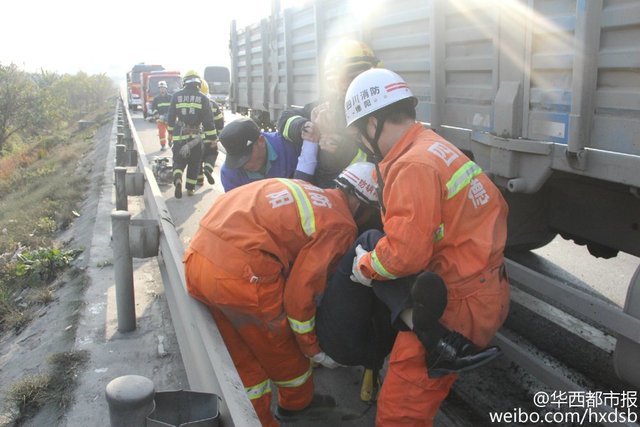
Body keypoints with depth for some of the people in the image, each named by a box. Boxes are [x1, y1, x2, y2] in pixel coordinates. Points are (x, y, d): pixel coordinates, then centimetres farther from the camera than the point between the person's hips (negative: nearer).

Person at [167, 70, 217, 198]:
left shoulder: (176, 96, 2)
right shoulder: (203, 98, -3)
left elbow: (171, 117, 9)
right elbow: (208, 121, -5)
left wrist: (171, 131, 24)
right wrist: (212, 139, 0)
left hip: (179, 136, 1)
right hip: (196, 137, -1)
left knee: (179, 161, 10)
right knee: (194, 163, 13)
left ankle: (177, 179, -17)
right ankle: (190, 188, 17)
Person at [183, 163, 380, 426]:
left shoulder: (304, 192, 20)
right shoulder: (340, 225, -1)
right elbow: (301, 291, -3)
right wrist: (312, 347, 12)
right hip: (241, 275, -7)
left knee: (240, 357, 24)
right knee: (282, 347, 22)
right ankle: (298, 404, 48)